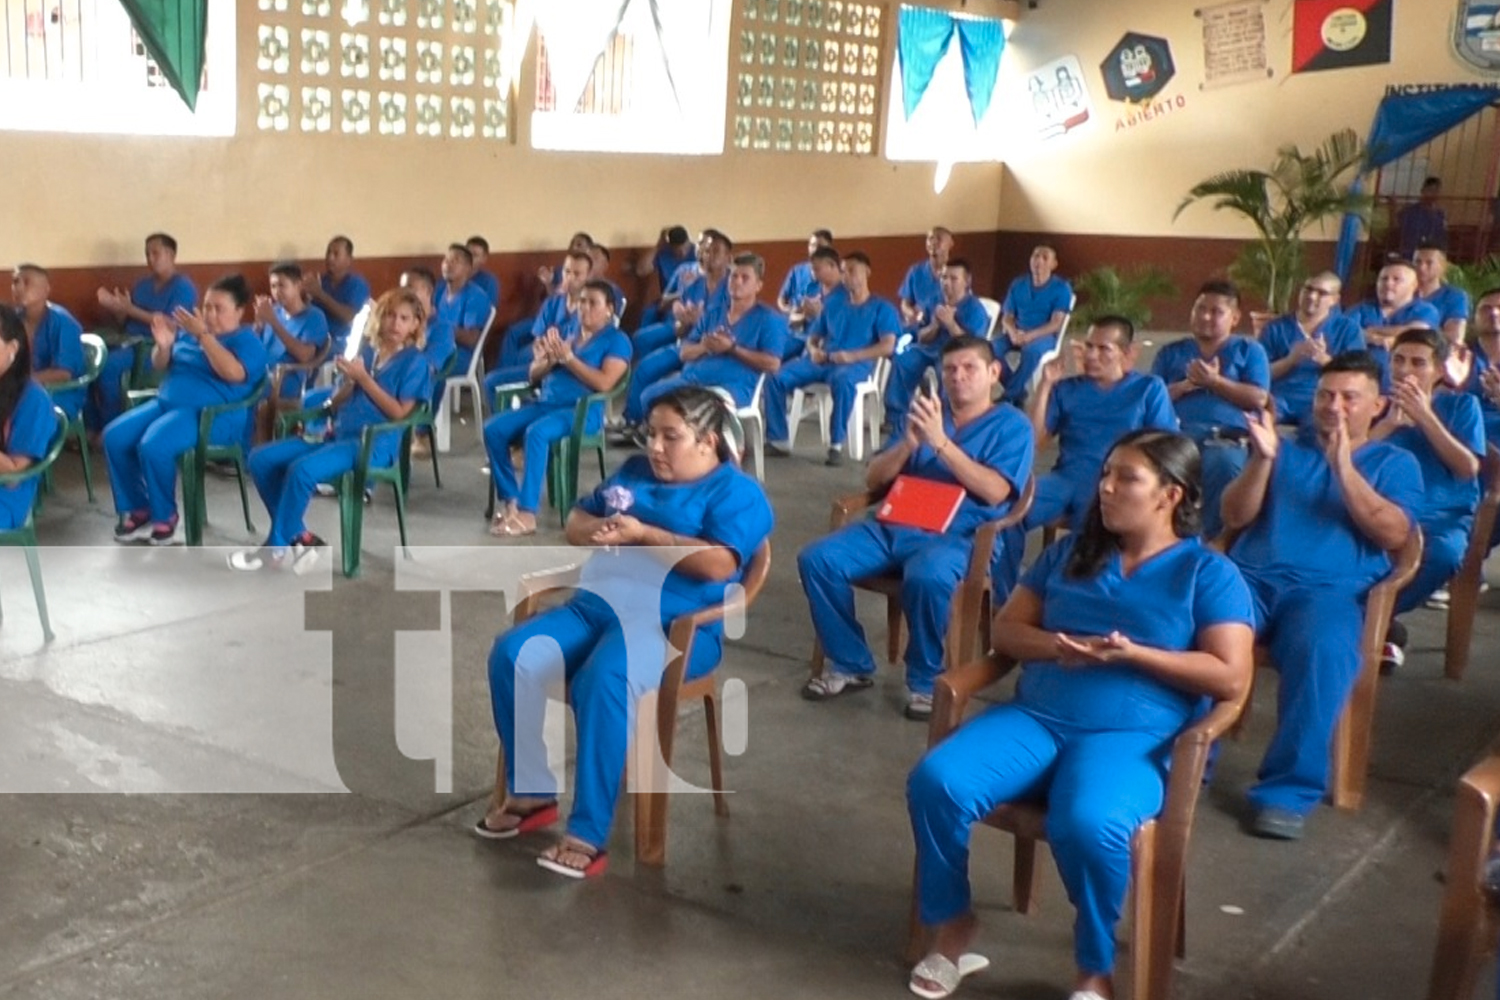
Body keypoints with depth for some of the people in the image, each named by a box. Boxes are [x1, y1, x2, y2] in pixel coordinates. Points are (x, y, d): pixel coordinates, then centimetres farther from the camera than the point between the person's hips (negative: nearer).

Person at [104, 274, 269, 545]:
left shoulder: (247, 341, -3)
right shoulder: (188, 331, 18)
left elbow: (233, 373, -23)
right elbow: (160, 367, 20)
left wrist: (203, 335, -25)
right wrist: (163, 345, -2)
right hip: (166, 402, 8)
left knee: (153, 446, -30)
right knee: (114, 436, -11)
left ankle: (165, 517, -9)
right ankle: (138, 510, 1)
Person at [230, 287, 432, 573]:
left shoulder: (415, 362, -1)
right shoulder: (364, 353, 16)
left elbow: (399, 413, -10)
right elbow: (335, 404, 15)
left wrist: (363, 378, -11)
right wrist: (348, 381, -6)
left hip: (375, 443, -7)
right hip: (338, 435, 7)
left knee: (302, 469, -30)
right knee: (261, 458, -6)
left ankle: (276, 547, -12)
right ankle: (299, 537, -3)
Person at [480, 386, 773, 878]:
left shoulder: (736, 492, 1)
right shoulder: (634, 471, 22)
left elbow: (719, 564, -16)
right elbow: (575, 523, 24)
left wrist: (642, 534, -13)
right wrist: (597, 530, -1)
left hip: (673, 624, -7)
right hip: (597, 604, 7)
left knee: (603, 682, -36)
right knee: (513, 655, -17)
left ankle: (588, 836, -27)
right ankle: (531, 792, -1)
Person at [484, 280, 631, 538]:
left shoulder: (617, 341, 3)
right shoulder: (567, 331, 20)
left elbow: (604, 383, -14)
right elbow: (534, 375, 18)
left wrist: (568, 358, -11)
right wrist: (548, 359, -5)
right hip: (546, 402, 7)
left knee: (536, 433, -35)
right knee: (493, 428, -15)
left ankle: (527, 513, -34)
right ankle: (510, 499, -11)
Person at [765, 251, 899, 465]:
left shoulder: (881, 308, 6)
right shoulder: (832, 303, 21)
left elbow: (888, 347, -7)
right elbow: (813, 337, 21)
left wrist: (852, 355, -20)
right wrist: (813, 350, -5)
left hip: (857, 363, -5)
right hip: (823, 360, 5)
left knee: (842, 380, -43)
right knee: (776, 377, -18)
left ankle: (836, 444, -31)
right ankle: (778, 440, -11)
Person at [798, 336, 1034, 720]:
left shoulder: (1011, 425, 6)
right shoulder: (925, 412, 19)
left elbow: (995, 492, -12)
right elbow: (874, 480, 14)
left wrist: (940, 441, -17)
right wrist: (908, 442, -5)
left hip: (961, 535, -5)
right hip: (896, 525, 5)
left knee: (928, 577, -39)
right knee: (817, 559, -15)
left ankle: (925, 680, -14)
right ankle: (851, 665, 1)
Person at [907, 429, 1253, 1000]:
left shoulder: (1209, 574, 5)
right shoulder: (1071, 551, 20)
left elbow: (1231, 678, -4)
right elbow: (1005, 630, 16)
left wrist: (1132, 654, -14)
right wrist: (1058, 646, -7)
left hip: (1131, 736, -4)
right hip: (1034, 716, 5)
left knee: (1088, 825, -37)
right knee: (935, 781, -22)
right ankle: (951, 922, 2)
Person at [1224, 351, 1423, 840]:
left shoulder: (1395, 462, 19)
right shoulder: (1287, 445, 23)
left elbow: (1394, 535, 0)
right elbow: (1234, 518, 12)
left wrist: (1344, 468, -8)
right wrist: (1262, 459, -4)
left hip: (1328, 588, -1)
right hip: (1250, 576, 2)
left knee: (1324, 652, -37)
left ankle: (1287, 790, -28)